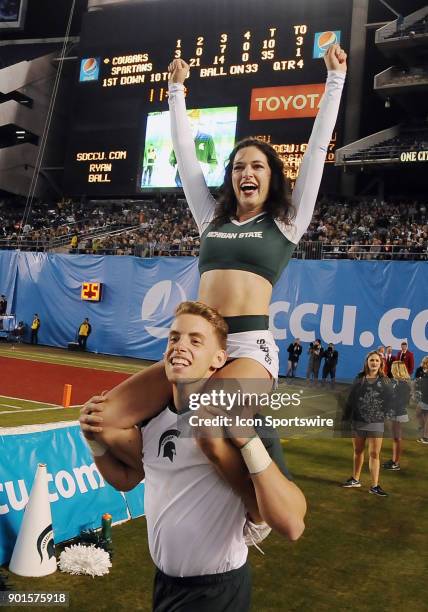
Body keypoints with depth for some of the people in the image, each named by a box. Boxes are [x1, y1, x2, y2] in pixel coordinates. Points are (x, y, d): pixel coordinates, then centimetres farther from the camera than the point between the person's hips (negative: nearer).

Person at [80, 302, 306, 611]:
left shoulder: (232, 423, -23)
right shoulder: (154, 418, -4)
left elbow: (292, 526, -29)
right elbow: (125, 478, 14)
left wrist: (250, 442, -38)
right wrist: (96, 440, -3)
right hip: (165, 581, 7)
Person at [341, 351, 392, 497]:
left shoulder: (384, 381, 1)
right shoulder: (359, 379, 3)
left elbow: (389, 401, 1)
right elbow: (351, 399, 3)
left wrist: (383, 414, -7)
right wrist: (346, 417, 2)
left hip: (376, 423, -2)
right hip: (358, 421, 2)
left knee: (374, 454, -4)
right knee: (358, 451, 15)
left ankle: (375, 486, 2)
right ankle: (355, 479, 30)